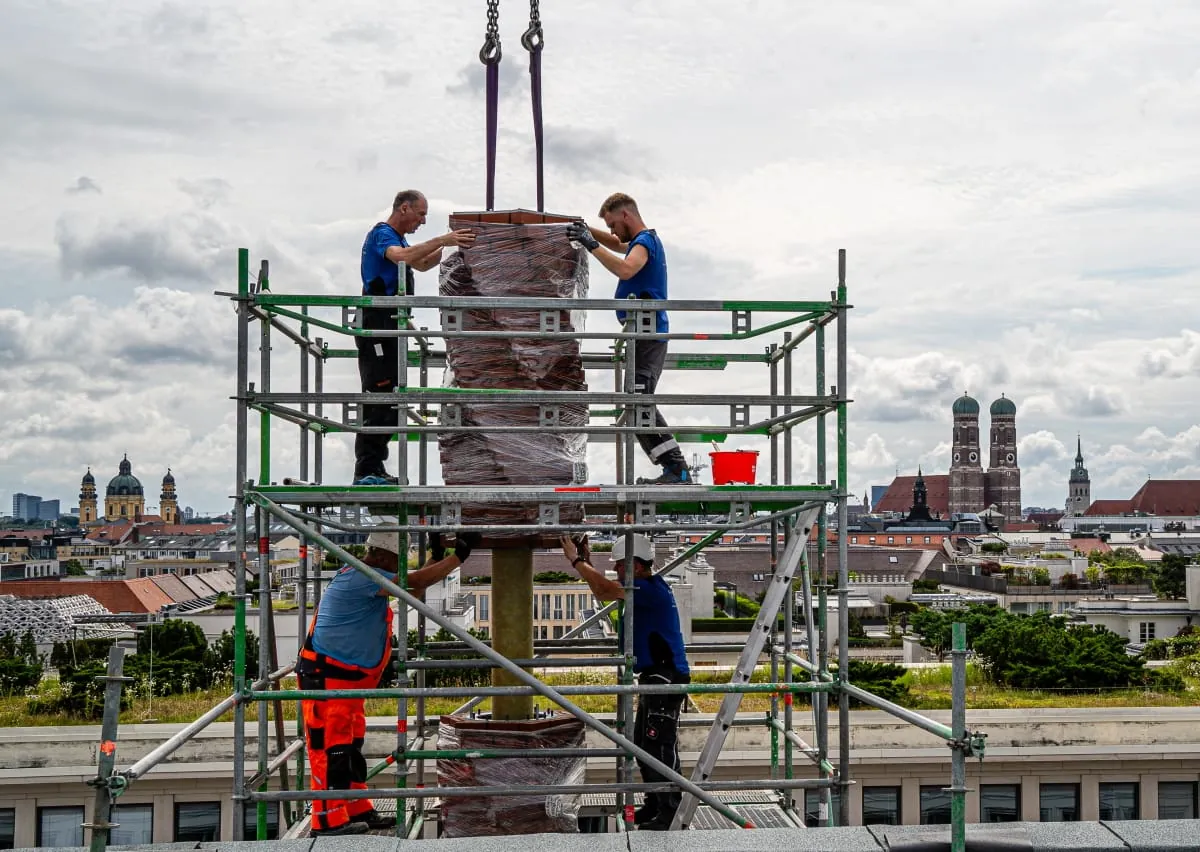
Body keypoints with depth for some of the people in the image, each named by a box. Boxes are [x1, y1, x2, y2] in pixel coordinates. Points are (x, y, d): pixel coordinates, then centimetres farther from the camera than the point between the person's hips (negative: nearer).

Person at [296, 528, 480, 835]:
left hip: (348, 677, 11)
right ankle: (329, 820, -4)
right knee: (330, 747, -7)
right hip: (325, 675, -11)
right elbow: (414, 582, -22)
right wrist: (458, 556, -16)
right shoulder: (360, 577, -20)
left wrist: (436, 557, 15)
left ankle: (358, 811, 21)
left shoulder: (367, 578, 13)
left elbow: (412, 589, 21)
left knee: (350, 746, 14)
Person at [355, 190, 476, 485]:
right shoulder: (381, 234, -8)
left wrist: (451, 246, 17)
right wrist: (441, 240, -31)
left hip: (389, 329, 10)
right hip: (377, 327, -10)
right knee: (379, 401, -13)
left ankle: (374, 470, 16)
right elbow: (402, 256, -29)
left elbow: (421, 264, 31)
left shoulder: (396, 238, 23)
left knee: (389, 403, 11)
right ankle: (366, 472, -13)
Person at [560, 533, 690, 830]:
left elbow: (607, 589, -25)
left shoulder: (653, 590, -18)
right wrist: (586, 561, 12)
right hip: (653, 677, 11)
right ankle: (654, 806, 28)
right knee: (643, 746, 17)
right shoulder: (644, 590, 14)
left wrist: (576, 561, -15)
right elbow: (604, 593, 22)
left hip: (666, 678, -11)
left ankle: (669, 815, -3)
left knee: (660, 747, -8)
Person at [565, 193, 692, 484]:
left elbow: (625, 269, -31)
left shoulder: (646, 240, -11)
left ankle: (677, 469, -22)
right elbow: (617, 245, 40)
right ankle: (675, 470, 12)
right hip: (646, 335, 11)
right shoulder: (645, 240, 21)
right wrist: (588, 231, 24)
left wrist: (592, 245, -22)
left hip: (646, 335, -11)